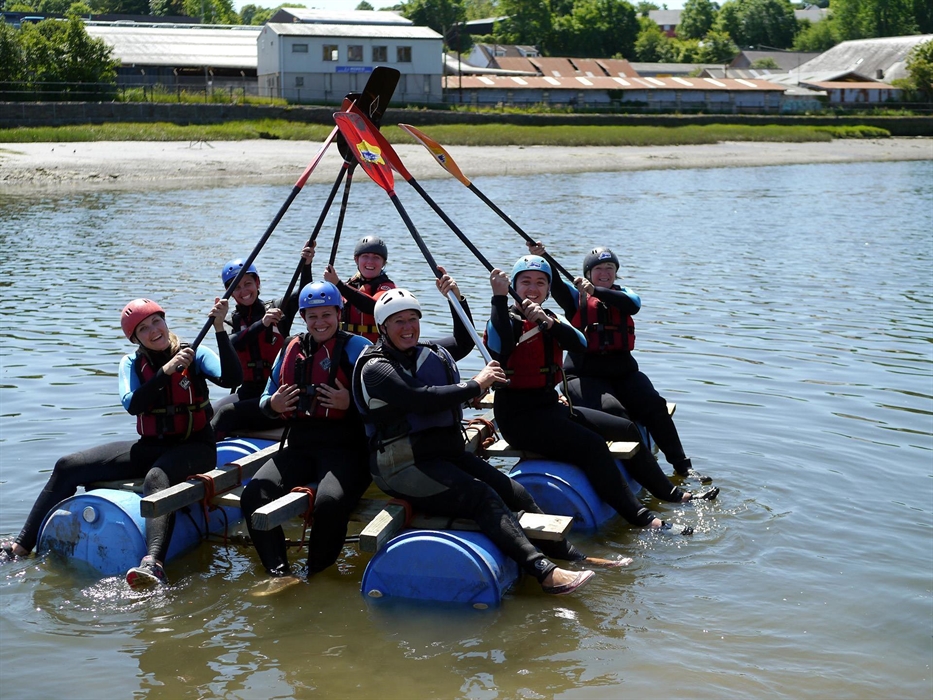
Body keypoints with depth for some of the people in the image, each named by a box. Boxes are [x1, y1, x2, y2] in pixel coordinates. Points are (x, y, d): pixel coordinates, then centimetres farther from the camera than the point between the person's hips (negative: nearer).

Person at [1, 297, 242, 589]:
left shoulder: (195, 355, -5)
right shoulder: (132, 364, 4)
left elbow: (232, 379, -22)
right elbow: (132, 405, -14)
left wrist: (220, 329, -28)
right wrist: (166, 371, -24)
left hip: (194, 448, -5)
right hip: (150, 447, 5)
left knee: (156, 478, -40)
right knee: (67, 467, -5)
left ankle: (153, 564, -63)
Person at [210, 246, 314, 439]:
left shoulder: (277, 309, 4)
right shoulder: (232, 320, 10)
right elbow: (232, 345, -12)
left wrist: (306, 265, -33)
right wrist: (262, 324, -27)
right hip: (248, 392, 3)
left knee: (226, 414, -26)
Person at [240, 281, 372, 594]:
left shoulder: (357, 348, 1)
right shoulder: (291, 350, 17)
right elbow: (267, 399, 24)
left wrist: (350, 404, -20)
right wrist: (273, 405, 2)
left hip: (345, 447, -5)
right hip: (299, 446, 5)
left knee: (330, 502, -34)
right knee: (254, 493, -20)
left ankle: (315, 577, -13)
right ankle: (280, 573, -20)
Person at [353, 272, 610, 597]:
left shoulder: (427, 352, 16)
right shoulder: (375, 368, -10)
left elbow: (463, 342, 34)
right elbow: (422, 400, -22)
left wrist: (457, 300, 19)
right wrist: (476, 385, -15)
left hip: (446, 454, 8)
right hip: (404, 466, -8)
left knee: (515, 492, -6)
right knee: (483, 497, -25)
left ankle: (573, 557, -4)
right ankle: (545, 573, -35)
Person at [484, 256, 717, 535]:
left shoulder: (547, 320, 14)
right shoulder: (509, 320, -9)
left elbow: (580, 343, -7)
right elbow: (498, 346, -34)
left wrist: (549, 322, -24)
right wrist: (499, 298, -42)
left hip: (550, 407, 9)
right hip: (519, 417, -9)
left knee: (626, 429, 11)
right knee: (591, 445, -27)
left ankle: (671, 493, 23)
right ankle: (641, 518, -28)